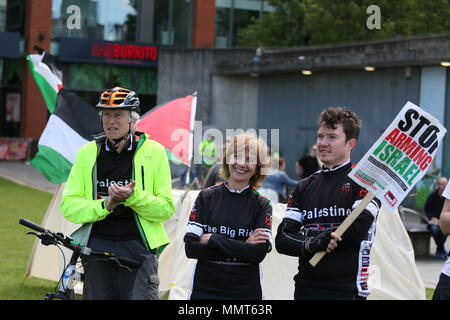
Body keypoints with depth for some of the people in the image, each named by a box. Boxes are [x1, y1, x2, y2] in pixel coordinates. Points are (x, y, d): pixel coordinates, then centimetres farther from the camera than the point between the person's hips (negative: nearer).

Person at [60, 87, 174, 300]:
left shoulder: (153, 152, 3)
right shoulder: (87, 153, 8)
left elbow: (166, 208, 0)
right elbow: (68, 206, 3)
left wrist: (132, 197, -18)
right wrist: (104, 205, -14)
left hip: (138, 247, -2)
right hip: (97, 247, 2)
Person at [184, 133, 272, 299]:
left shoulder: (262, 205, 0)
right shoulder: (206, 197, 2)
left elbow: (259, 252, -12)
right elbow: (191, 247, -8)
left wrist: (212, 239, -14)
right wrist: (242, 248, -12)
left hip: (246, 291, 0)